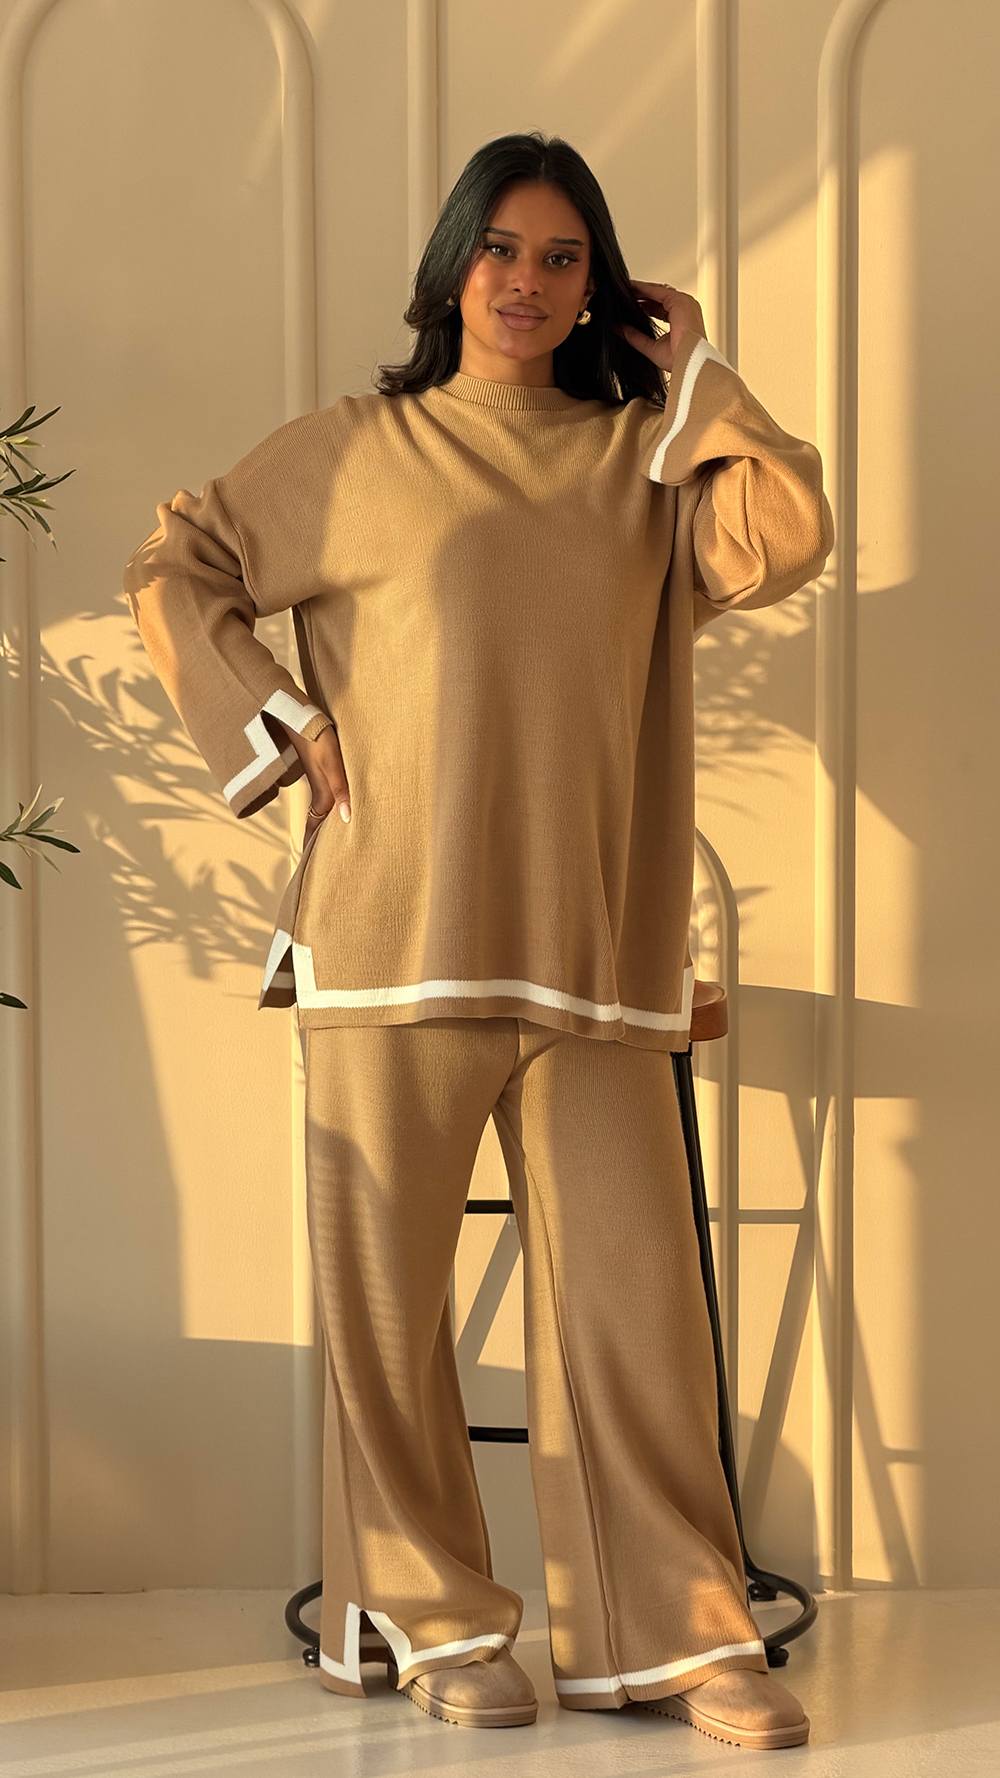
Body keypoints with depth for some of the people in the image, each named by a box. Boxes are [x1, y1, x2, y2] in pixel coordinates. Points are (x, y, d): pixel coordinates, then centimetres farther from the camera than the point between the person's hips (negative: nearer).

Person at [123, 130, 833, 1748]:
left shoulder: (643, 461, 14)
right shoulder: (351, 454, 11)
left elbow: (783, 540, -3)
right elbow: (170, 572, 14)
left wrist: (696, 370, 7)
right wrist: (276, 722, 1)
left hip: (593, 948, 1)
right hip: (398, 938, -1)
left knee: (634, 1292, -4)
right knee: (389, 1292, 1)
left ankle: (675, 1633, 2)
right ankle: (434, 1622, 13)